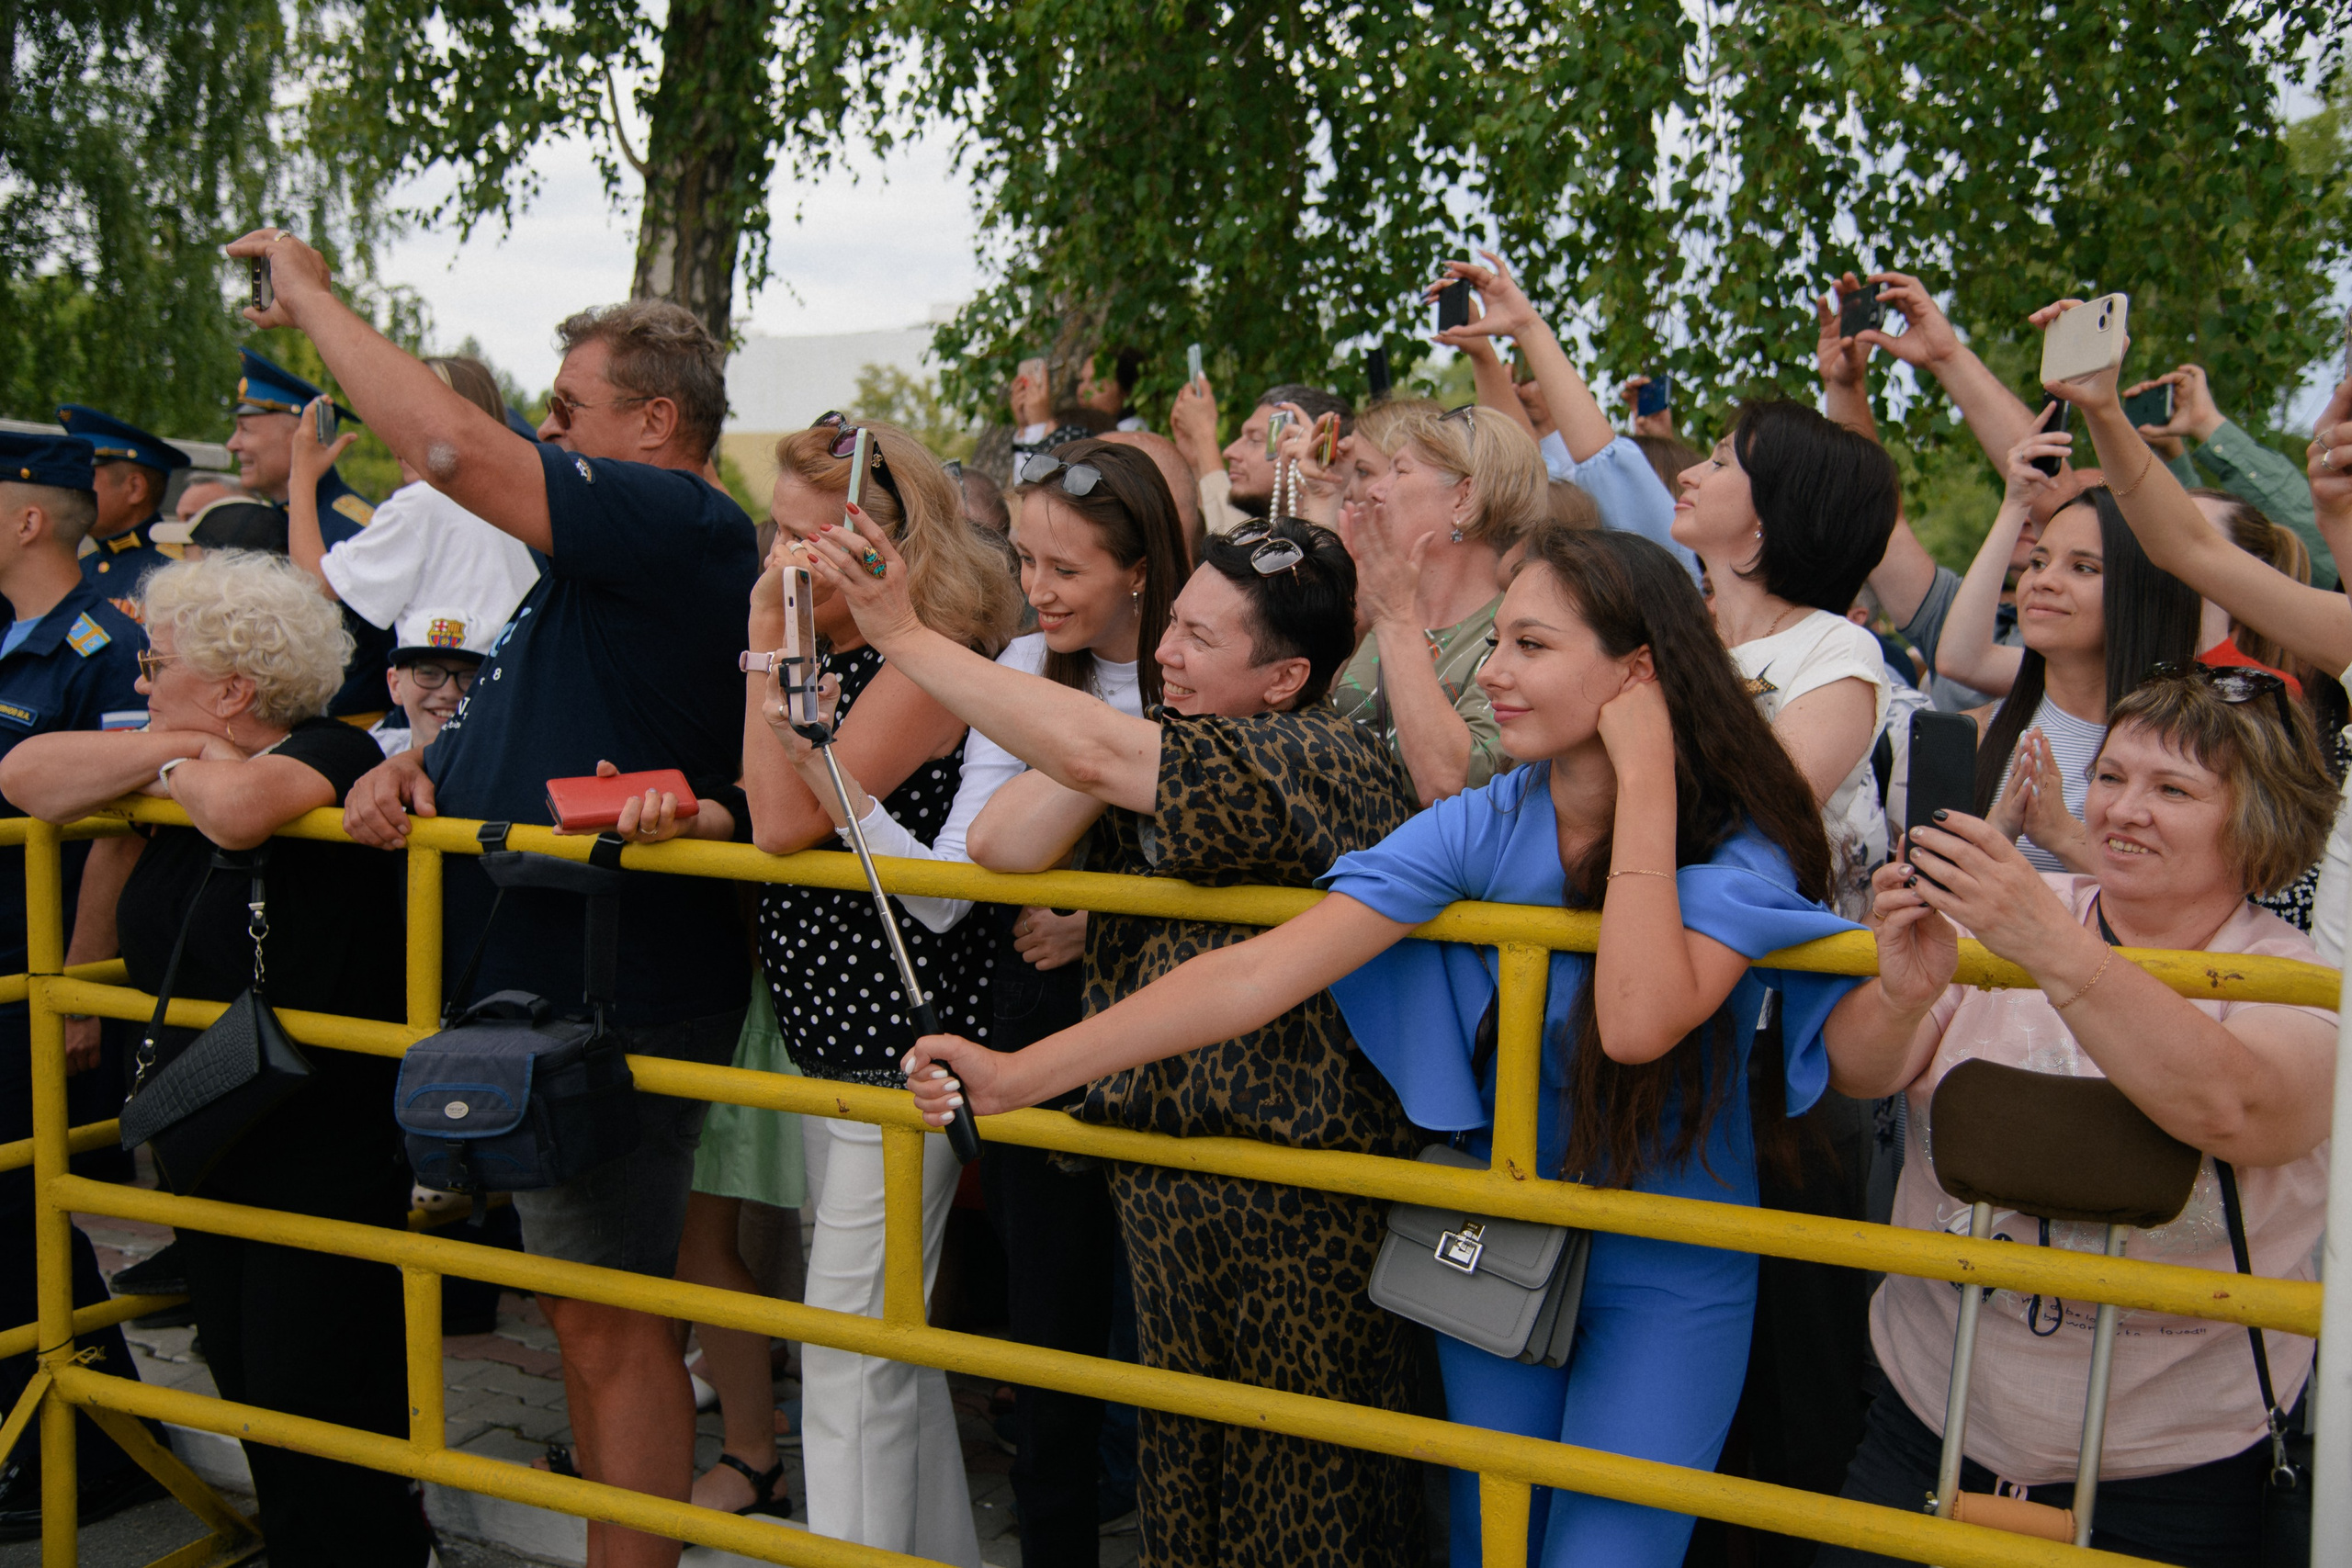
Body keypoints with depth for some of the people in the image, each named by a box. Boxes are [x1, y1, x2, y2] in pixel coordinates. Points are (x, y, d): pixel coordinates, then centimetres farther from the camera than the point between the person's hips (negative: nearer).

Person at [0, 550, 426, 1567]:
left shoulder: (330, 756, -15)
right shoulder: (185, 769, 8)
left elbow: (238, 807, -36)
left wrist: (183, 768, -14)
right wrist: (171, 751, -10)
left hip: (327, 1156, -8)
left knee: (315, 1407, -4)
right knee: (246, 1386, 15)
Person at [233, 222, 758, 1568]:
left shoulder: (681, 526, -17)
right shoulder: (614, 548, 17)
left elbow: (449, 443, -25)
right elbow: (510, 723, 22)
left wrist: (311, 291, -10)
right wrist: (410, 767, -1)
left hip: (612, 998, -11)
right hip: (543, 983, 11)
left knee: (608, 1319, -2)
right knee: (589, 1310, 20)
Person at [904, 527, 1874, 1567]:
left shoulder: (1739, 848, -17)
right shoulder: (1478, 830, -11)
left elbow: (1639, 1023, -36)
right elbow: (1263, 972, -18)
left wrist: (1644, 782, -29)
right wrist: (1018, 1075, -25)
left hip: (1670, 1278, -3)